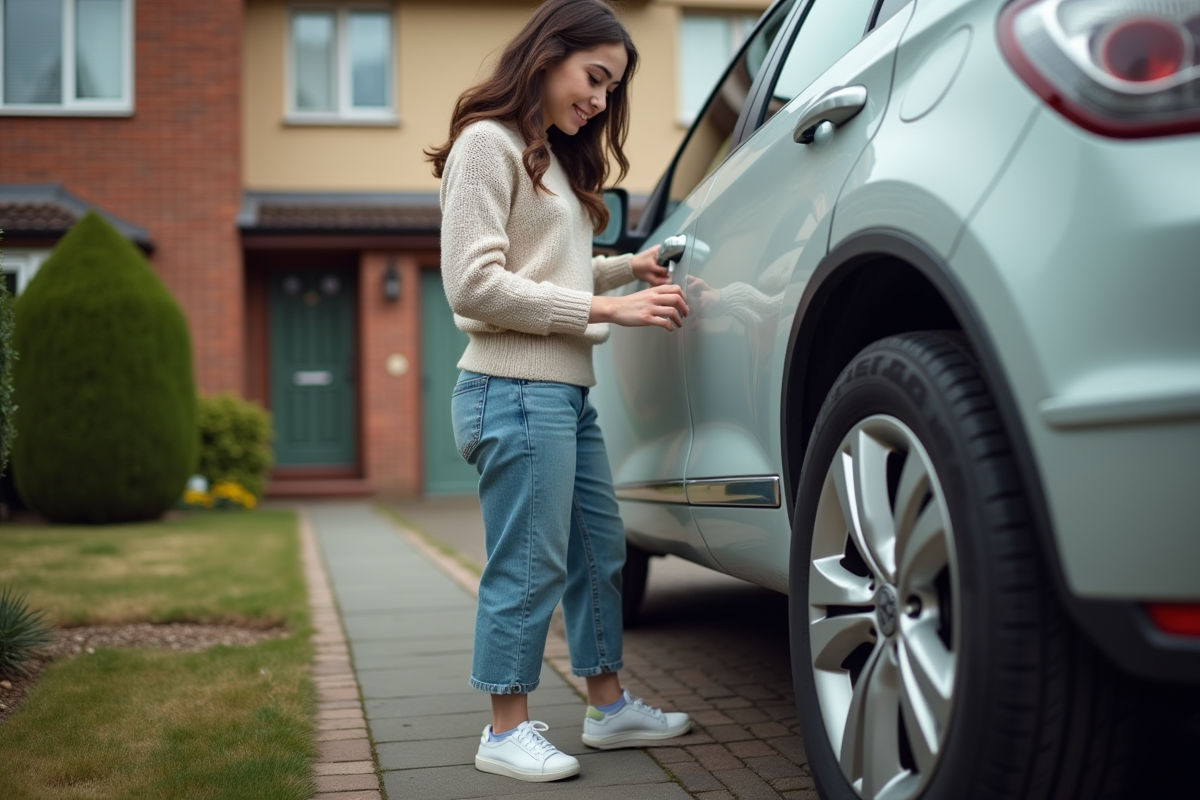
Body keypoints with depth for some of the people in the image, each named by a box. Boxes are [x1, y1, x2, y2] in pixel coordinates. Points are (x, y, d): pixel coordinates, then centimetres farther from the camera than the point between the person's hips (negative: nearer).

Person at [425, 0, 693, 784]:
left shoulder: (554, 159, 23)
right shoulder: (489, 143, -7)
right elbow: (474, 283, -15)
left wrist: (628, 267, 10)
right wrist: (605, 307, -15)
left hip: (568, 392, 10)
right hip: (516, 390, -10)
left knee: (600, 552, 14)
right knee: (528, 566, -4)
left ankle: (609, 706, 27)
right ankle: (508, 731, 9)